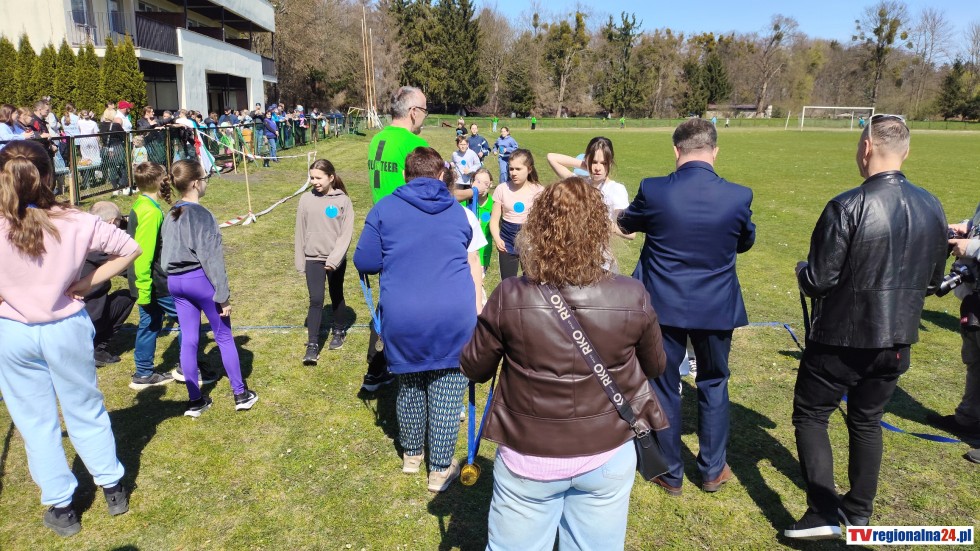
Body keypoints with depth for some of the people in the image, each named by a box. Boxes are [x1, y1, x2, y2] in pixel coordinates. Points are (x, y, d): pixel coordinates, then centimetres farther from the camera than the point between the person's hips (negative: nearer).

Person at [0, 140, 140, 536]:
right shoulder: (75, 223, -14)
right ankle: (113, 489, 30)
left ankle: (61, 507, 25)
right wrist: (87, 283, -3)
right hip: (67, 328, 1)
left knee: (36, 422, 15)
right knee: (86, 411, 18)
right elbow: (130, 249, -6)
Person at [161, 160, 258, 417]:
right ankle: (241, 394, 14)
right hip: (200, 279, -7)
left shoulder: (170, 216, 8)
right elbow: (211, 258, -17)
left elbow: (166, 252, 12)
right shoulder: (202, 215, -16)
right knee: (224, 337, 5)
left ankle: (195, 400, 16)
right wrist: (223, 295, -13)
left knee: (188, 340, 10)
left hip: (175, 281, 7)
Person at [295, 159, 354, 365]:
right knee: (316, 300, -5)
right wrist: (300, 262, 5)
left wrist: (335, 258, -20)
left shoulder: (343, 201, -7)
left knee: (336, 297, 16)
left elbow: (347, 233, -11)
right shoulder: (306, 200, -1)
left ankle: (339, 331, 38)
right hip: (313, 258, 1)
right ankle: (312, 345, 0)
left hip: (336, 259, -1)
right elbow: (300, 231, 5)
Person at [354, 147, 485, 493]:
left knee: (410, 384, 18)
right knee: (447, 390, 7)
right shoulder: (459, 212, 11)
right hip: (455, 314, 0)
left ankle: (411, 455, 38)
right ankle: (440, 470, 17)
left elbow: (364, 263, 2)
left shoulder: (385, 209, 5)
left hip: (403, 315, 1)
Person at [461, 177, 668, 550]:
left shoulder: (510, 299, -22)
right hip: (607, 455, 1)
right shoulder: (633, 299, -18)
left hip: (528, 458, -1)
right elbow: (655, 367, 1)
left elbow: (473, 368, -6)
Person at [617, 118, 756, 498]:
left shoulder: (653, 191, -15)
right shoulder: (738, 196, -11)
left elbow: (625, 224, 6)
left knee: (664, 387, 13)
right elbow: (746, 242, 8)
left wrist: (622, 217, 30)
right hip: (716, 308, 2)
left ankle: (670, 474, 26)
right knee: (713, 385, 21)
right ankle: (712, 470, 32)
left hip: (664, 305, -1)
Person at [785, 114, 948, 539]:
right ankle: (858, 514, 33)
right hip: (896, 341, 6)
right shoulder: (932, 207, 0)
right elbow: (933, 281, 9)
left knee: (810, 417, 11)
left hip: (842, 339, -6)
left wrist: (802, 270, 2)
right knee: (867, 422, 20)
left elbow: (818, 281, -19)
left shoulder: (848, 207, -22)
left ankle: (823, 514, 9)